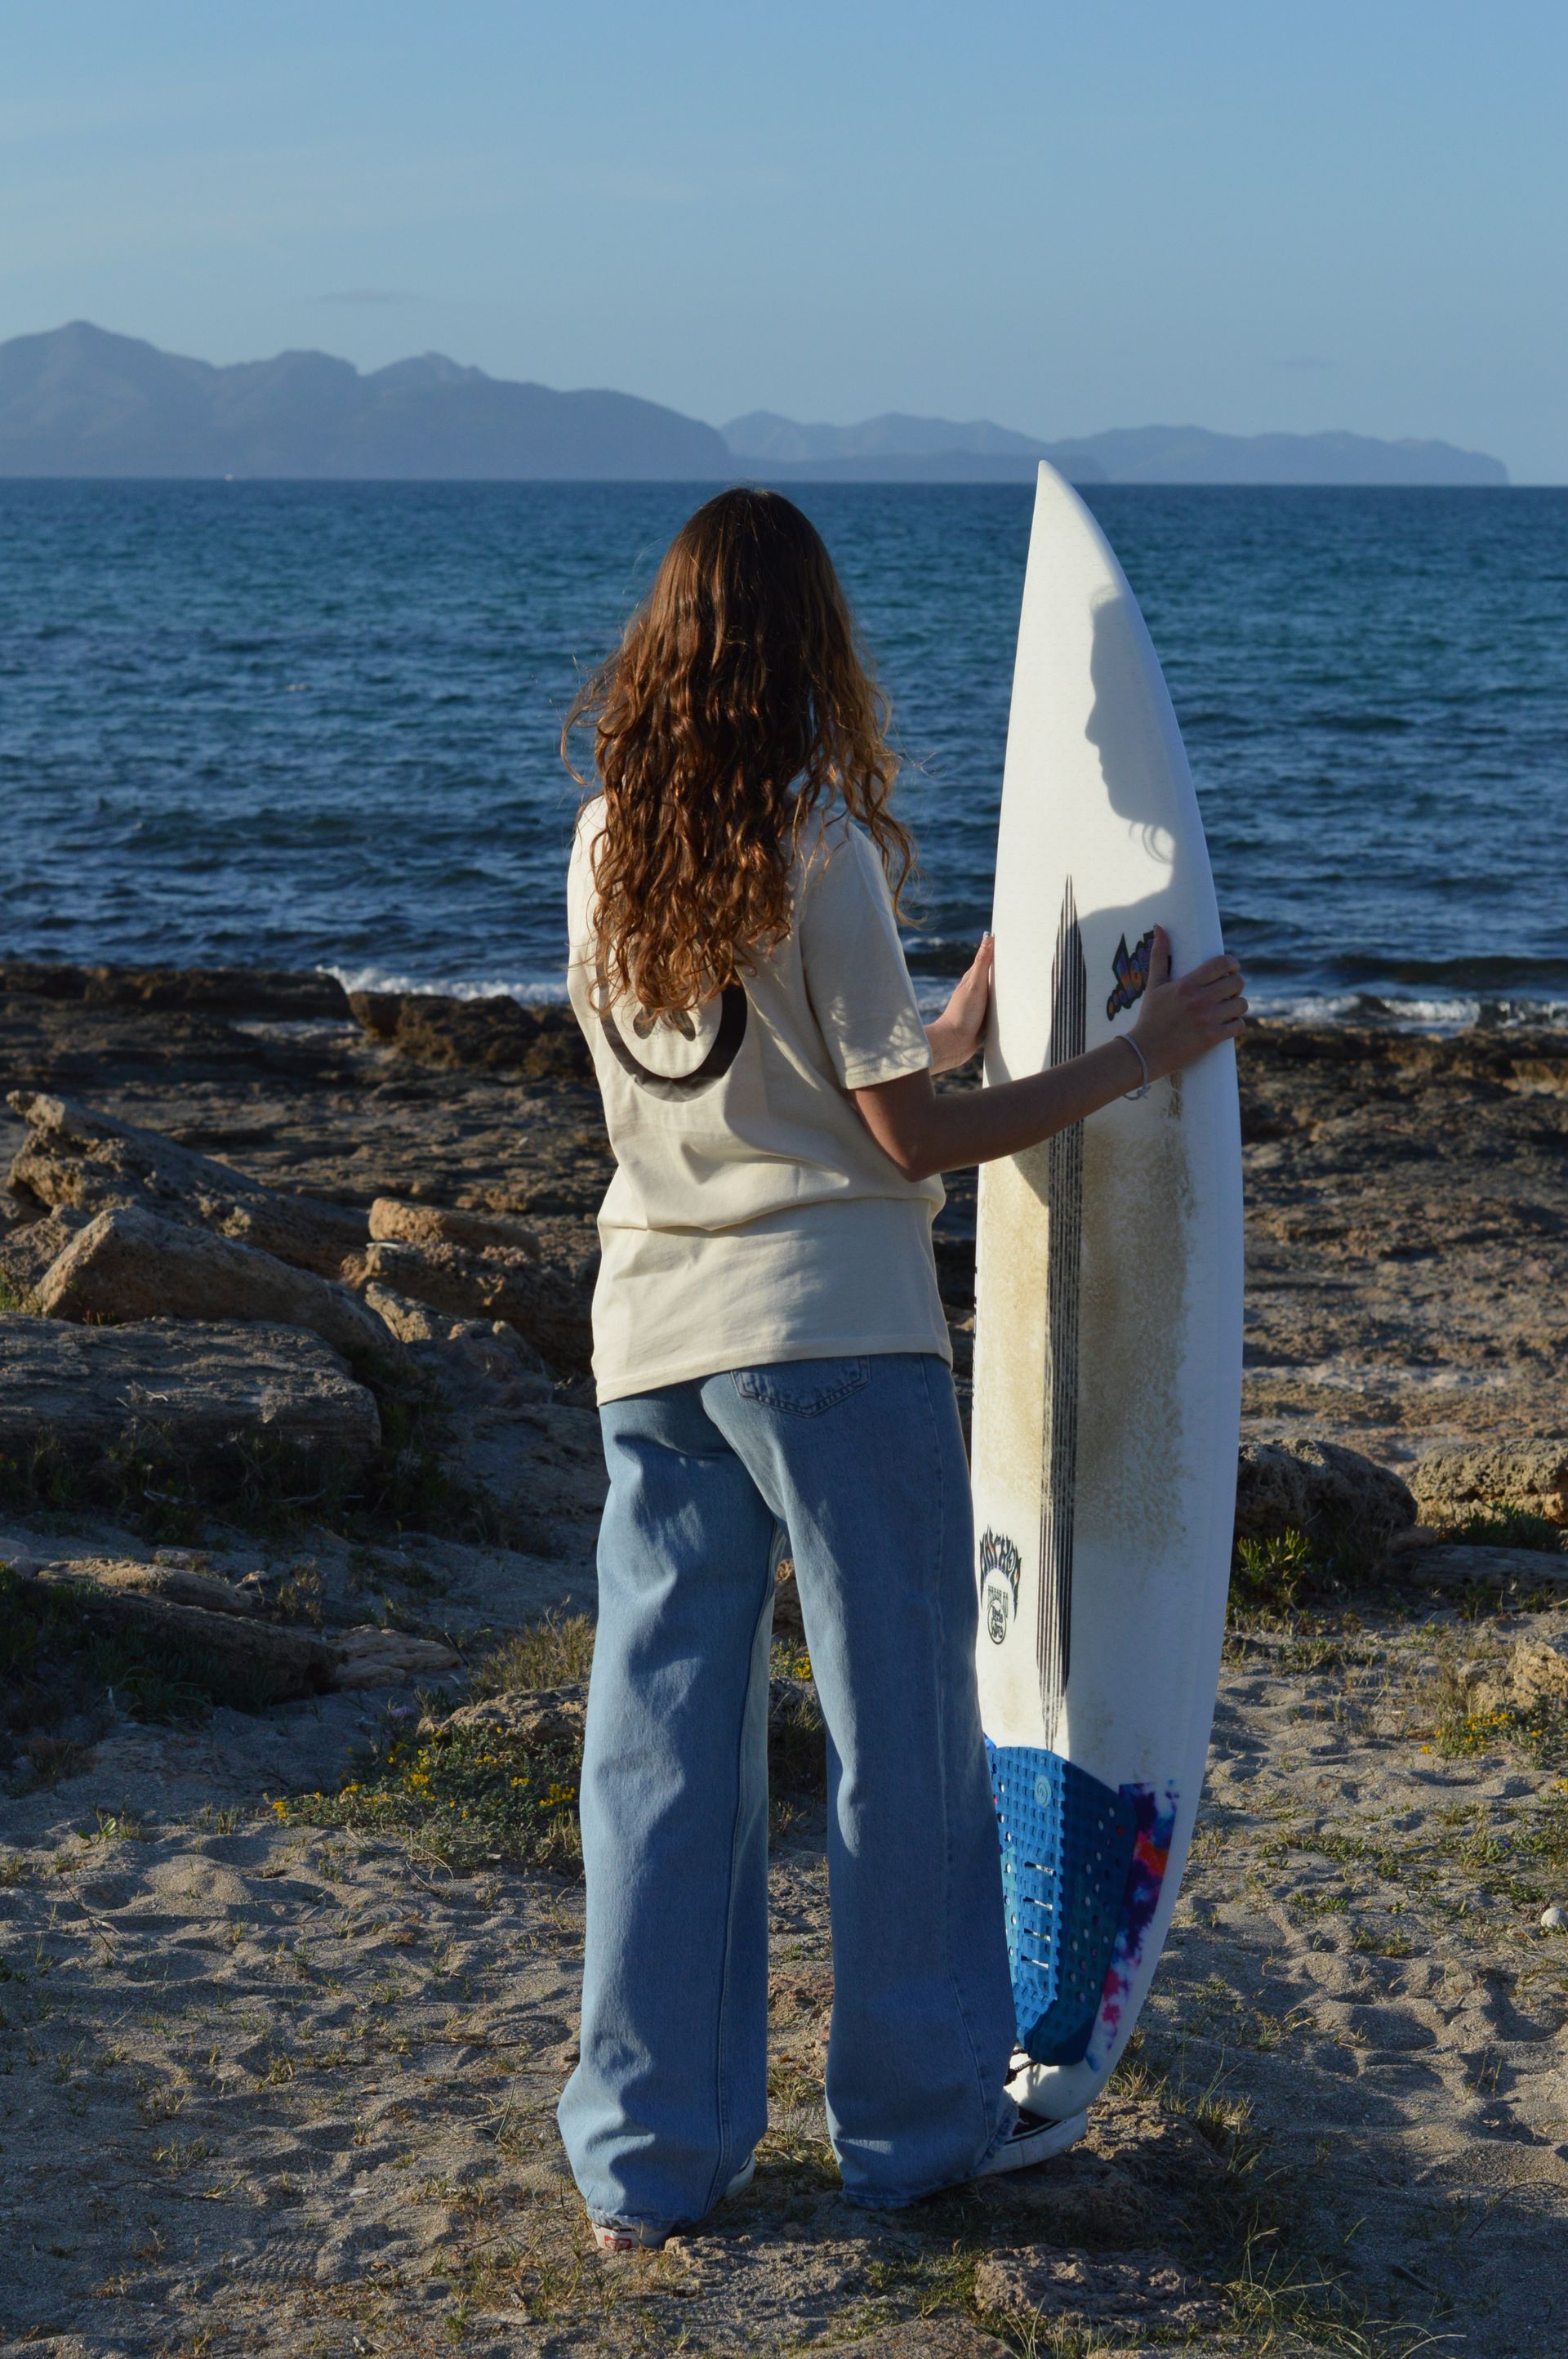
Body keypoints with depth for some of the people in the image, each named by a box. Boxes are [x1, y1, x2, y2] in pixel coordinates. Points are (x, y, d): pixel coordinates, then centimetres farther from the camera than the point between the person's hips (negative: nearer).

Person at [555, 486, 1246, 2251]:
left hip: (649, 1330, 6)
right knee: (902, 1723, 8)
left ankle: (647, 2158, 14)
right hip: (829, 1327, -5)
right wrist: (1143, 1055, -2)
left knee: (662, 1739, 9)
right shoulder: (818, 844, -10)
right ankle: (921, 2119, 19)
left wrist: (950, 1028, 27)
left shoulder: (605, 849, 8)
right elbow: (912, 1136, -8)